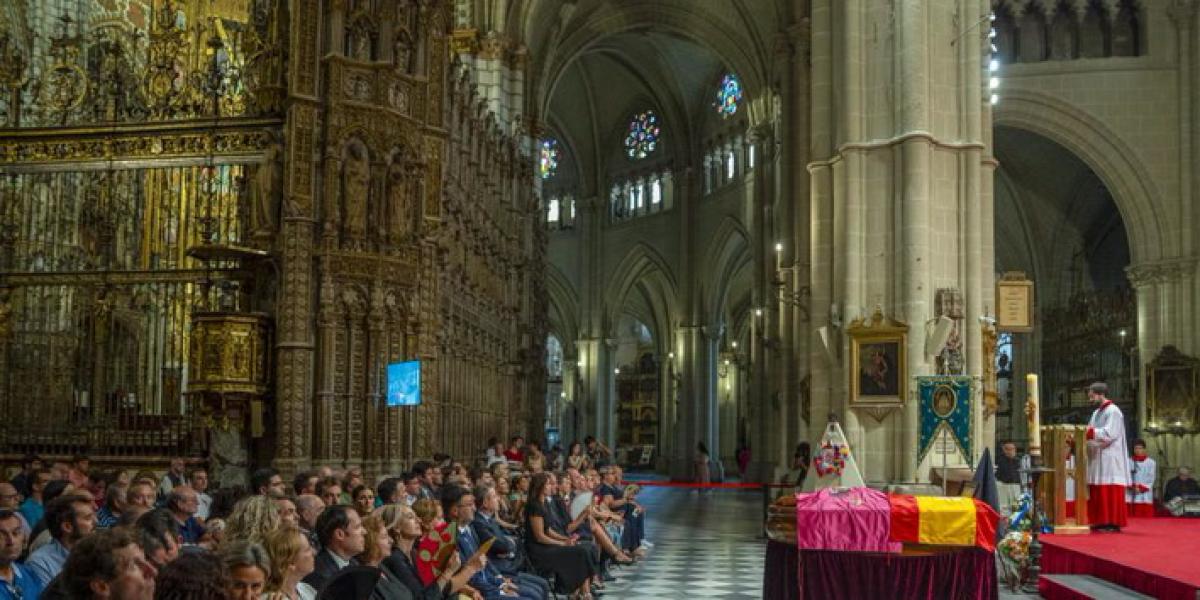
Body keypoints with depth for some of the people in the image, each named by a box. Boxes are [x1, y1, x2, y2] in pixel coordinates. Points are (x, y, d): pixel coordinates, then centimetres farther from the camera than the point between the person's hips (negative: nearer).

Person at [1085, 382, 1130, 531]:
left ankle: (1113, 522, -6)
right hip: (1097, 459, 9)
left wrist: (1089, 431, -17)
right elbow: (1092, 431, 18)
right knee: (1098, 492, 7)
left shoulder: (1113, 411, -9)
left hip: (1110, 460, -9)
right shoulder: (1097, 413, 19)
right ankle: (1101, 521, 9)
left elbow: (1109, 434, -19)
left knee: (1110, 492, -8)